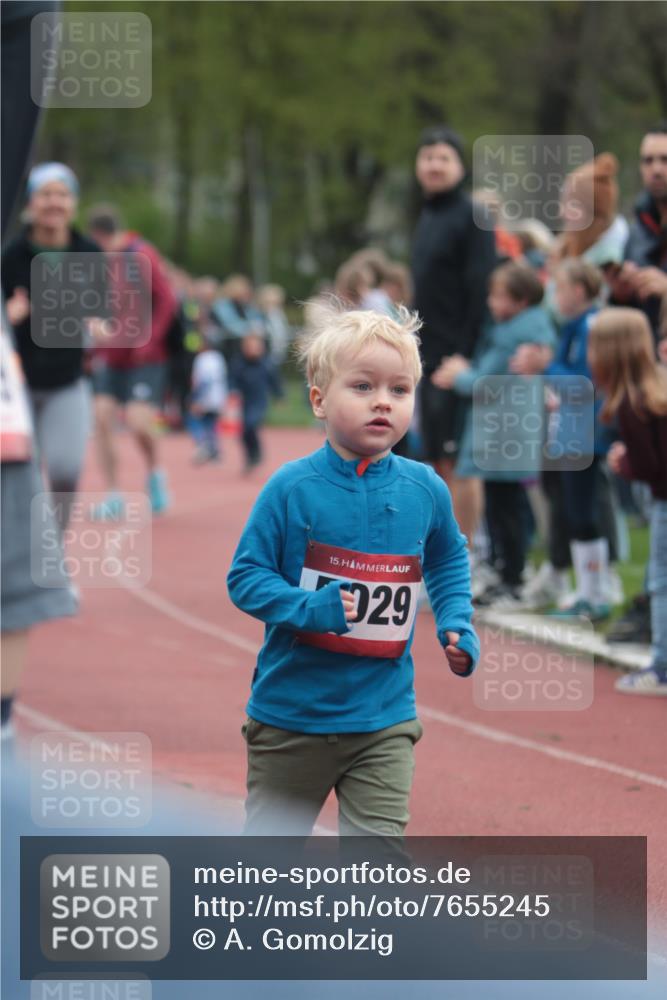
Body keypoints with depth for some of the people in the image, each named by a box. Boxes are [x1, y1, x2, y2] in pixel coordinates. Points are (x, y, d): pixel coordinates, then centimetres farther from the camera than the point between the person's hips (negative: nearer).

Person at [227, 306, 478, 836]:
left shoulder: (425, 489, -2)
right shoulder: (292, 488, -12)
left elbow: (449, 562, 19)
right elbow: (246, 576, -9)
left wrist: (458, 627, 5)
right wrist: (308, 608, -25)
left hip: (384, 717, 2)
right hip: (292, 708, -1)